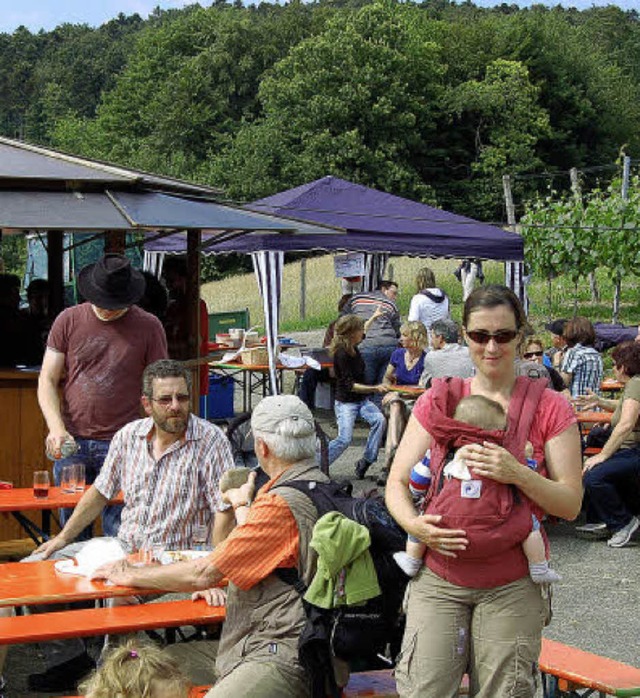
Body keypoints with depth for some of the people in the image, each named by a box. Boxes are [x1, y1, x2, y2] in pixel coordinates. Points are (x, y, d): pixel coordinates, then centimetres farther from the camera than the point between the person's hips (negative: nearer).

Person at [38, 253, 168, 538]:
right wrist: (56, 428, -10)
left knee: (120, 534, -2)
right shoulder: (68, 320, 5)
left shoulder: (148, 327, 2)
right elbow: (48, 380, 5)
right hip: (71, 441, 2)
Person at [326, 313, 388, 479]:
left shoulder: (352, 346, 2)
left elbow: (362, 332, 28)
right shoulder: (341, 354, -22)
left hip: (362, 400, 8)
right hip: (345, 402, -8)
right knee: (344, 439, -21)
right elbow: (350, 386, -23)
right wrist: (375, 388, -29)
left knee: (380, 420, -19)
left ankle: (365, 462, -9)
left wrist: (374, 317, 39)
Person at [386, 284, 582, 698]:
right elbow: (397, 482, 4)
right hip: (439, 577, 1)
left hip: (512, 585, -1)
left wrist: (518, 474, -21)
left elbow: (571, 504, -3)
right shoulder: (437, 401, 4)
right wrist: (413, 524, -17)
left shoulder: (550, 408, -1)